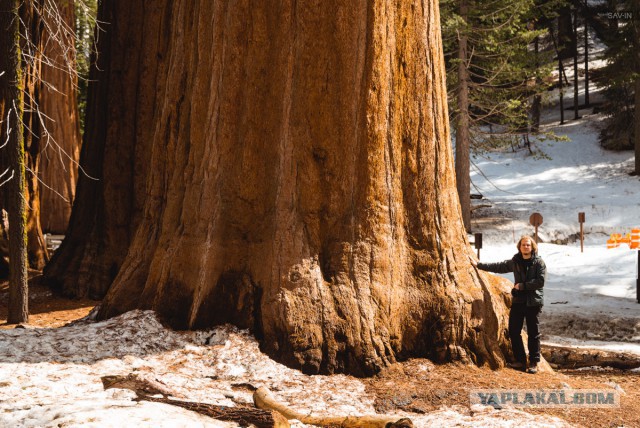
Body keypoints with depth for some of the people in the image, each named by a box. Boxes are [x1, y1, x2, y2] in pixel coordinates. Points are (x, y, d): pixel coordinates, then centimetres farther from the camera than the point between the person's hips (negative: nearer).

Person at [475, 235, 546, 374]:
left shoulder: (539, 262, -5)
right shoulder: (515, 261, 10)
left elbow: (541, 281, -14)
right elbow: (498, 267, 18)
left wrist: (523, 285, -14)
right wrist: (479, 265, 19)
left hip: (533, 302, -5)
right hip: (518, 301, 5)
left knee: (533, 334, 0)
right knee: (514, 331, 3)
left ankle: (534, 363, 8)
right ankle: (520, 361, 12)